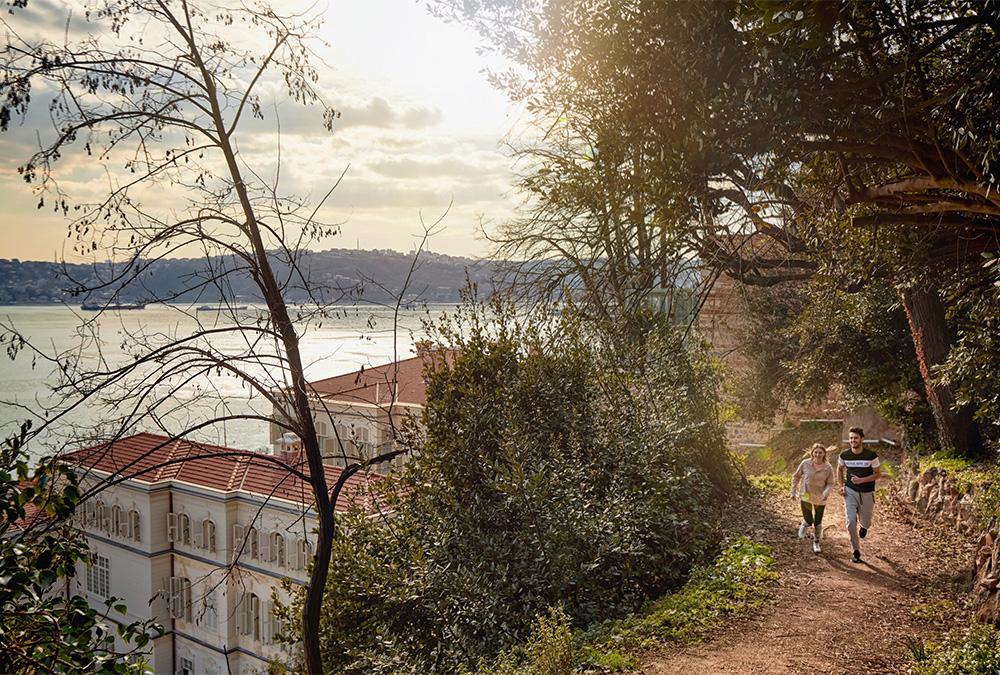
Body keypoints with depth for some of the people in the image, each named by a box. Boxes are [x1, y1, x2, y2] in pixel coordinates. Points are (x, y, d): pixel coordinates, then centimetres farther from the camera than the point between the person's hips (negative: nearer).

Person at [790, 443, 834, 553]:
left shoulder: (828, 468, -13)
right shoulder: (805, 463, -14)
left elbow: (830, 484, -6)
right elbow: (796, 477, 0)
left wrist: (826, 493, -25)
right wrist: (793, 492, 1)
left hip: (820, 499, 1)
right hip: (805, 496, -1)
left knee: (818, 522, 12)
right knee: (809, 521, -2)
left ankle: (816, 543, 34)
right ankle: (804, 526, 35)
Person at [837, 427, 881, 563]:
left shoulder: (871, 455, -14)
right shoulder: (844, 455, -7)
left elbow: (878, 474, -6)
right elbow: (840, 469, 13)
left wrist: (861, 480, -20)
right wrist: (841, 486, 2)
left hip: (867, 493, -1)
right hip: (850, 492, 1)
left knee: (866, 522, 11)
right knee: (851, 522, -8)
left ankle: (864, 526, 50)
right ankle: (856, 551, 7)